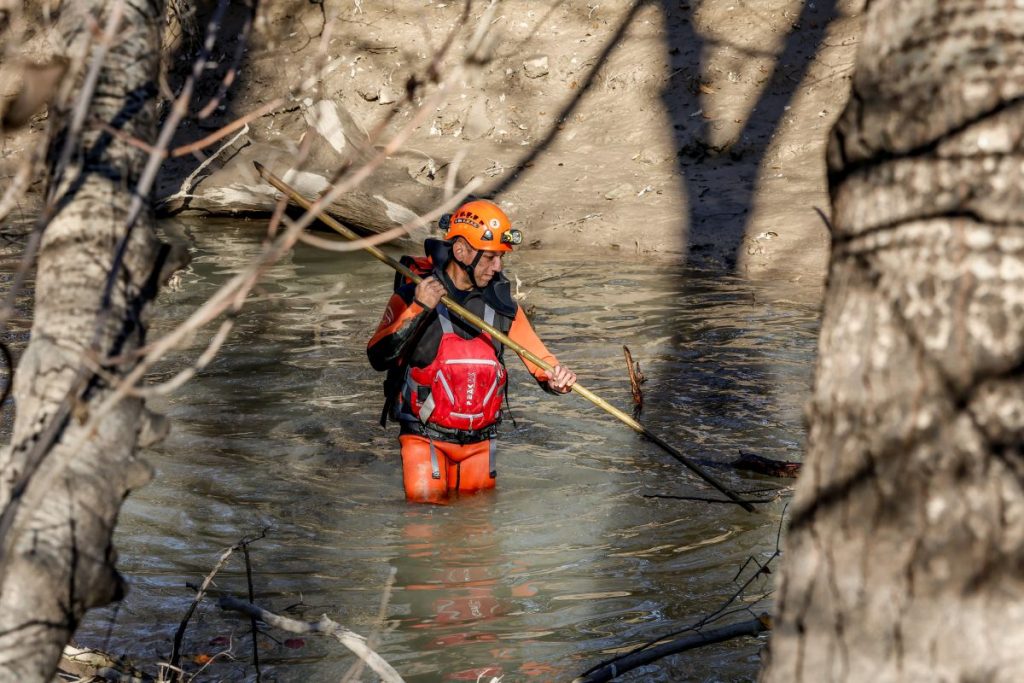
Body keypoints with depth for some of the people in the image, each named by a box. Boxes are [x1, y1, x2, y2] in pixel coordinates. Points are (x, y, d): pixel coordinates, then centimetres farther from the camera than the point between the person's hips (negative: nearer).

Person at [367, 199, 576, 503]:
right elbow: (379, 358, -20)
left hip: (480, 441, 4)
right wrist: (417, 310, -29)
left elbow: (537, 354, 0)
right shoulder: (411, 295, -11)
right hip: (426, 436, -4)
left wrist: (554, 377, -22)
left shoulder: (501, 301, 1)